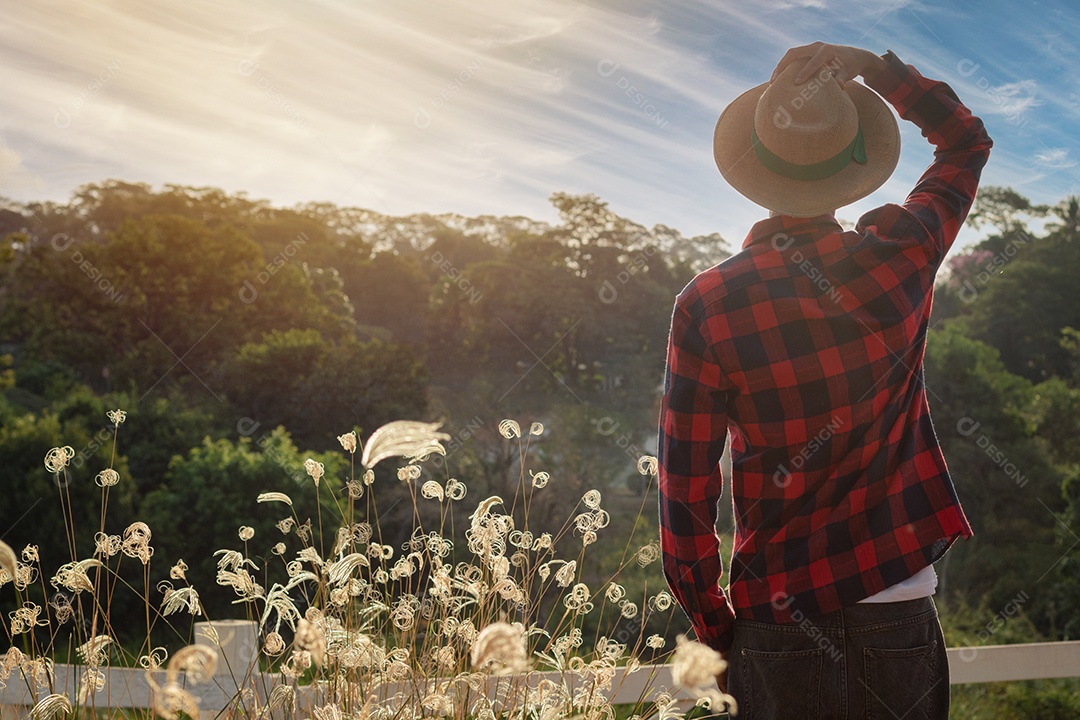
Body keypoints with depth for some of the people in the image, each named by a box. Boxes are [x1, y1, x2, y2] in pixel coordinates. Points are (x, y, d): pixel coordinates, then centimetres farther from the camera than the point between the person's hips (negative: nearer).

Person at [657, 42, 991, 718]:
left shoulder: (706, 307, -11)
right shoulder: (900, 260, -7)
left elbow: (686, 490, -7)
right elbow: (968, 140, 14)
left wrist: (714, 627, 5)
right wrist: (869, 65, 5)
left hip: (778, 629, -1)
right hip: (898, 623, 1)